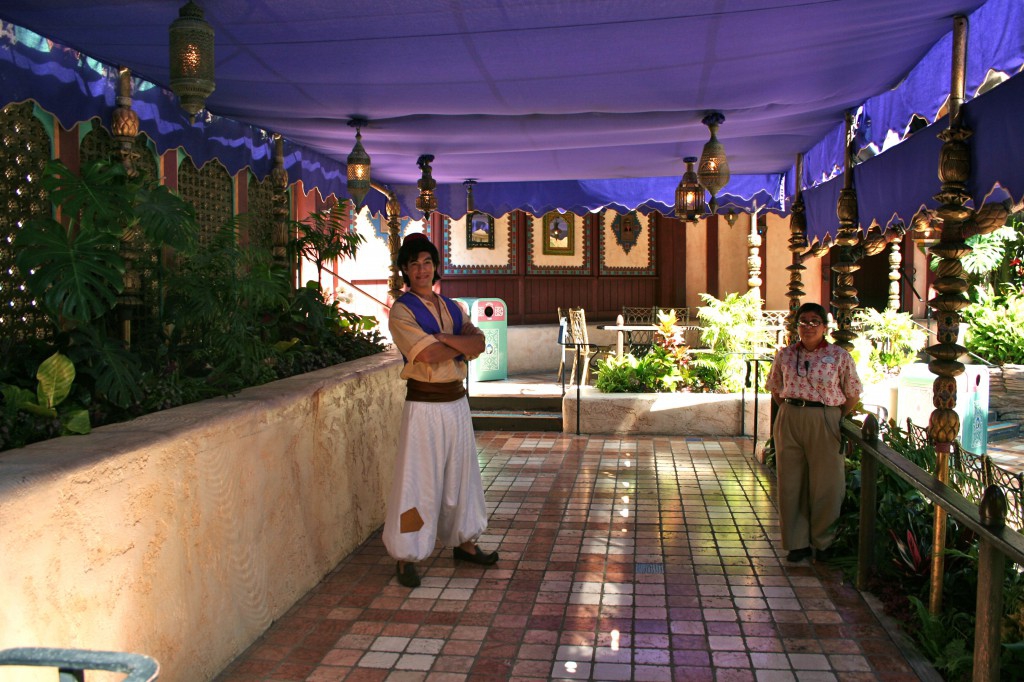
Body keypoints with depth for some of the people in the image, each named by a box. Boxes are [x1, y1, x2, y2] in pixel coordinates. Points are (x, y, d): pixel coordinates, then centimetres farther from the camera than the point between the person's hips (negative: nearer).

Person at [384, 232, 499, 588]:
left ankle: (463, 542, 31)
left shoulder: (453, 307, 11)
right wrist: (463, 345, -6)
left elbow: (479, 343, -4)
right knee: (418, 479, -2)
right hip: (424, 404, -6)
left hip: (457, 401, 6)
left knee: (461, 473, 16)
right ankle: (405, 557, 10)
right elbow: (428, 354, -20)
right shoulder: (402, 311, -7)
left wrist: (442, 338, -18)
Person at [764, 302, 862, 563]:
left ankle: (824, 543, 22)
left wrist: (835, 418, 0)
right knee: (790, 483, 7)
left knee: (825, 486, 4)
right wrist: (790, 410, 8)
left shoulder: (839, 356, -3)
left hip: (824, 422, -3)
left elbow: (853, 395, 1)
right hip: (788, 421, 3)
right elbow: (775, 388, 17)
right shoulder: (785, 355, 6)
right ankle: (797, 542, 21)